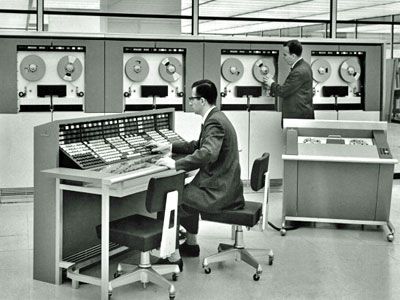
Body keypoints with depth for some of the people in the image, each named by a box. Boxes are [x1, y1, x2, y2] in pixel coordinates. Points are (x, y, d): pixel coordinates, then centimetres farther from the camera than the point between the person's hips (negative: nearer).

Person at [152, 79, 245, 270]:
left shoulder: (214, 122, -19)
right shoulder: (215, 118, 13)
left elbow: (207, 154, -33)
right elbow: (198, 146, 26)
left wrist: (176, 164, -26)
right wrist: (170, 147, 22)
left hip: (218, 192, -10)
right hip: (223, 186, 10)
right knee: (186, 192, 28)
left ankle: (174, 257, -1)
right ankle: (191, 244, 37)